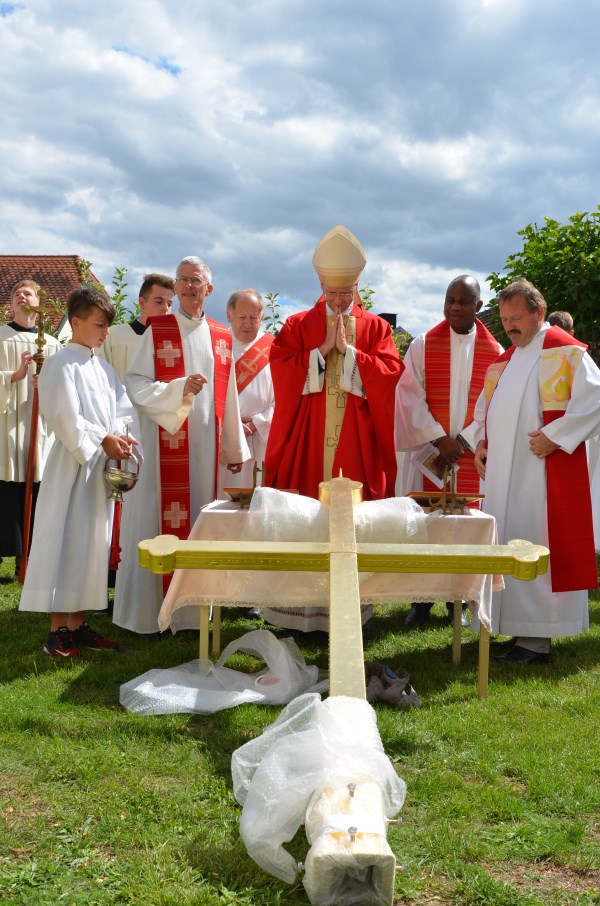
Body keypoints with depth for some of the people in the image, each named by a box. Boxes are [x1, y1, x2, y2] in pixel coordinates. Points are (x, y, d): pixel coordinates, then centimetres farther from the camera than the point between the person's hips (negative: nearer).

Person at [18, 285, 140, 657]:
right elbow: (66, 417, -15)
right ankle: (57, 630, 1)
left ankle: (78, 624, 15)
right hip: (72, 463, -7)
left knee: (93, 544, 8)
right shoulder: (61, 364, -6)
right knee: (66, 541, -5)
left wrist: (122, 437, -9)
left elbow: (124, 411, 10)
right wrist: (103, 439, -18)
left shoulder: (105, 369, 15)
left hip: (104, 466, 7)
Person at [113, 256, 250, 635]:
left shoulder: (221, 337, 12)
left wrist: (235, 447, 14)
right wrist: (180, 388, -20)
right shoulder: (157, 331, 0)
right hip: (167, 444, -4)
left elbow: (228, 397, 13)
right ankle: (154, 611, 5)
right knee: (162, 525, -3)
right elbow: (135, 385, -6)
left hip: (207, 445, 4)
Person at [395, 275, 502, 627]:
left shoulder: (495, 353, 5)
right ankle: (421, 600, 10)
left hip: (473, 453, 1)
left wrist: (464, 440, -9)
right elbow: (411, 398, -5)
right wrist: (440, 439, -13)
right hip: (428, 452, -1)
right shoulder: (423, 345, 1)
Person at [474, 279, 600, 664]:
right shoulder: (506, 360, 18)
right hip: (505, 473, 8)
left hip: (543, 472, -8)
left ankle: (537, 640, -2)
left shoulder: (564, 351, -6)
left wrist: (555, 437, -18)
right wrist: (482, 443, 10)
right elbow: (488, 407, 26)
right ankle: (520, 627, 18)